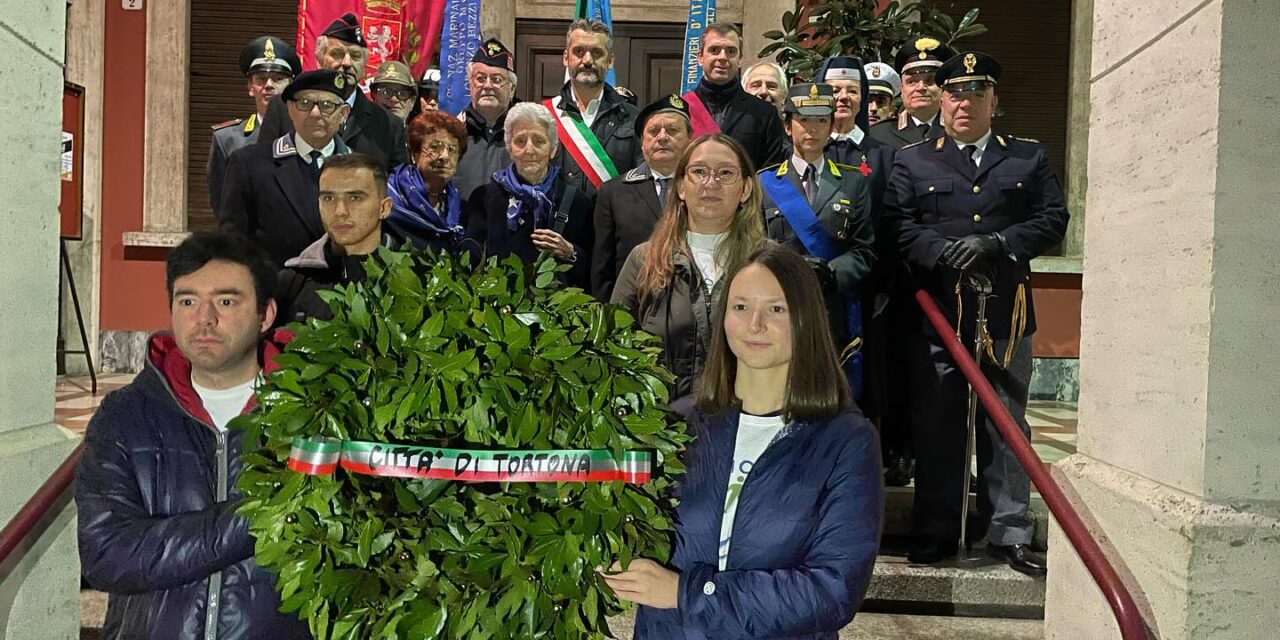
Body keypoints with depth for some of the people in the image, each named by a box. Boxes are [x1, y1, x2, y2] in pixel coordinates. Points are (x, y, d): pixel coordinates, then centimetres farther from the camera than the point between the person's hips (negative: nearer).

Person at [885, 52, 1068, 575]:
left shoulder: (1029, 158, 13)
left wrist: (996, 244, -11)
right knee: (938, 425, 4)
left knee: (1006, 425, 6)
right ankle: (936, 531, 15)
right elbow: (899, 225, -2)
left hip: (1005, 311, 1)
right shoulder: (913, 161, 9)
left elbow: (1052, 219, 4)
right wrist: (944, 254, -17)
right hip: (938, 309, -1)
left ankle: (1008, 534, 17)